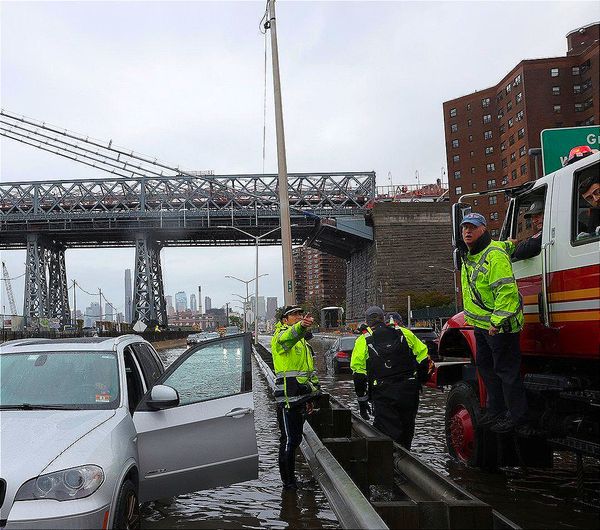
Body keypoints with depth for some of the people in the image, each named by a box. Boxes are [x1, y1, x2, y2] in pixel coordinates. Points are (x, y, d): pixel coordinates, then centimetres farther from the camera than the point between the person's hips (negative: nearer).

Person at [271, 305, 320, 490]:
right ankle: (288, 481, 6)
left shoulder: (302, 340, 21)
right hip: (287, 399, -9)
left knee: (295, 439, 16)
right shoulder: (281, 336, -8)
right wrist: (301, 326, -59)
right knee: (288, 440, -4)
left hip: (300, 398, 9)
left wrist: (309, 398, 27)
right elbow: (287, 338, -37)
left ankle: (290, 476, 28)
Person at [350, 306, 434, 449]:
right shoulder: (404, 333, 9)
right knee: (406, 432, 18)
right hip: (409, 392, 3)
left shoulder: (363, 342, 4)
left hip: (383, 395, -3)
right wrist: (420, 382, 20)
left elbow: (359, 376, 0)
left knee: (389, 434, -1)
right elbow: (424, 361, 8)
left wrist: (362, 401, 6)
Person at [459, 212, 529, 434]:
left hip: (500, 325, -10)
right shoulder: (469, 257, 11)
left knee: (506, 371, -4)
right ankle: (495, 411, 30)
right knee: (485, 366, 17)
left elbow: (507, 290, -25)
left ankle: (517, 418, 5)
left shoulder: (495, 255, -19)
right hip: (481, 324, 10)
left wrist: (497, 321, -26)